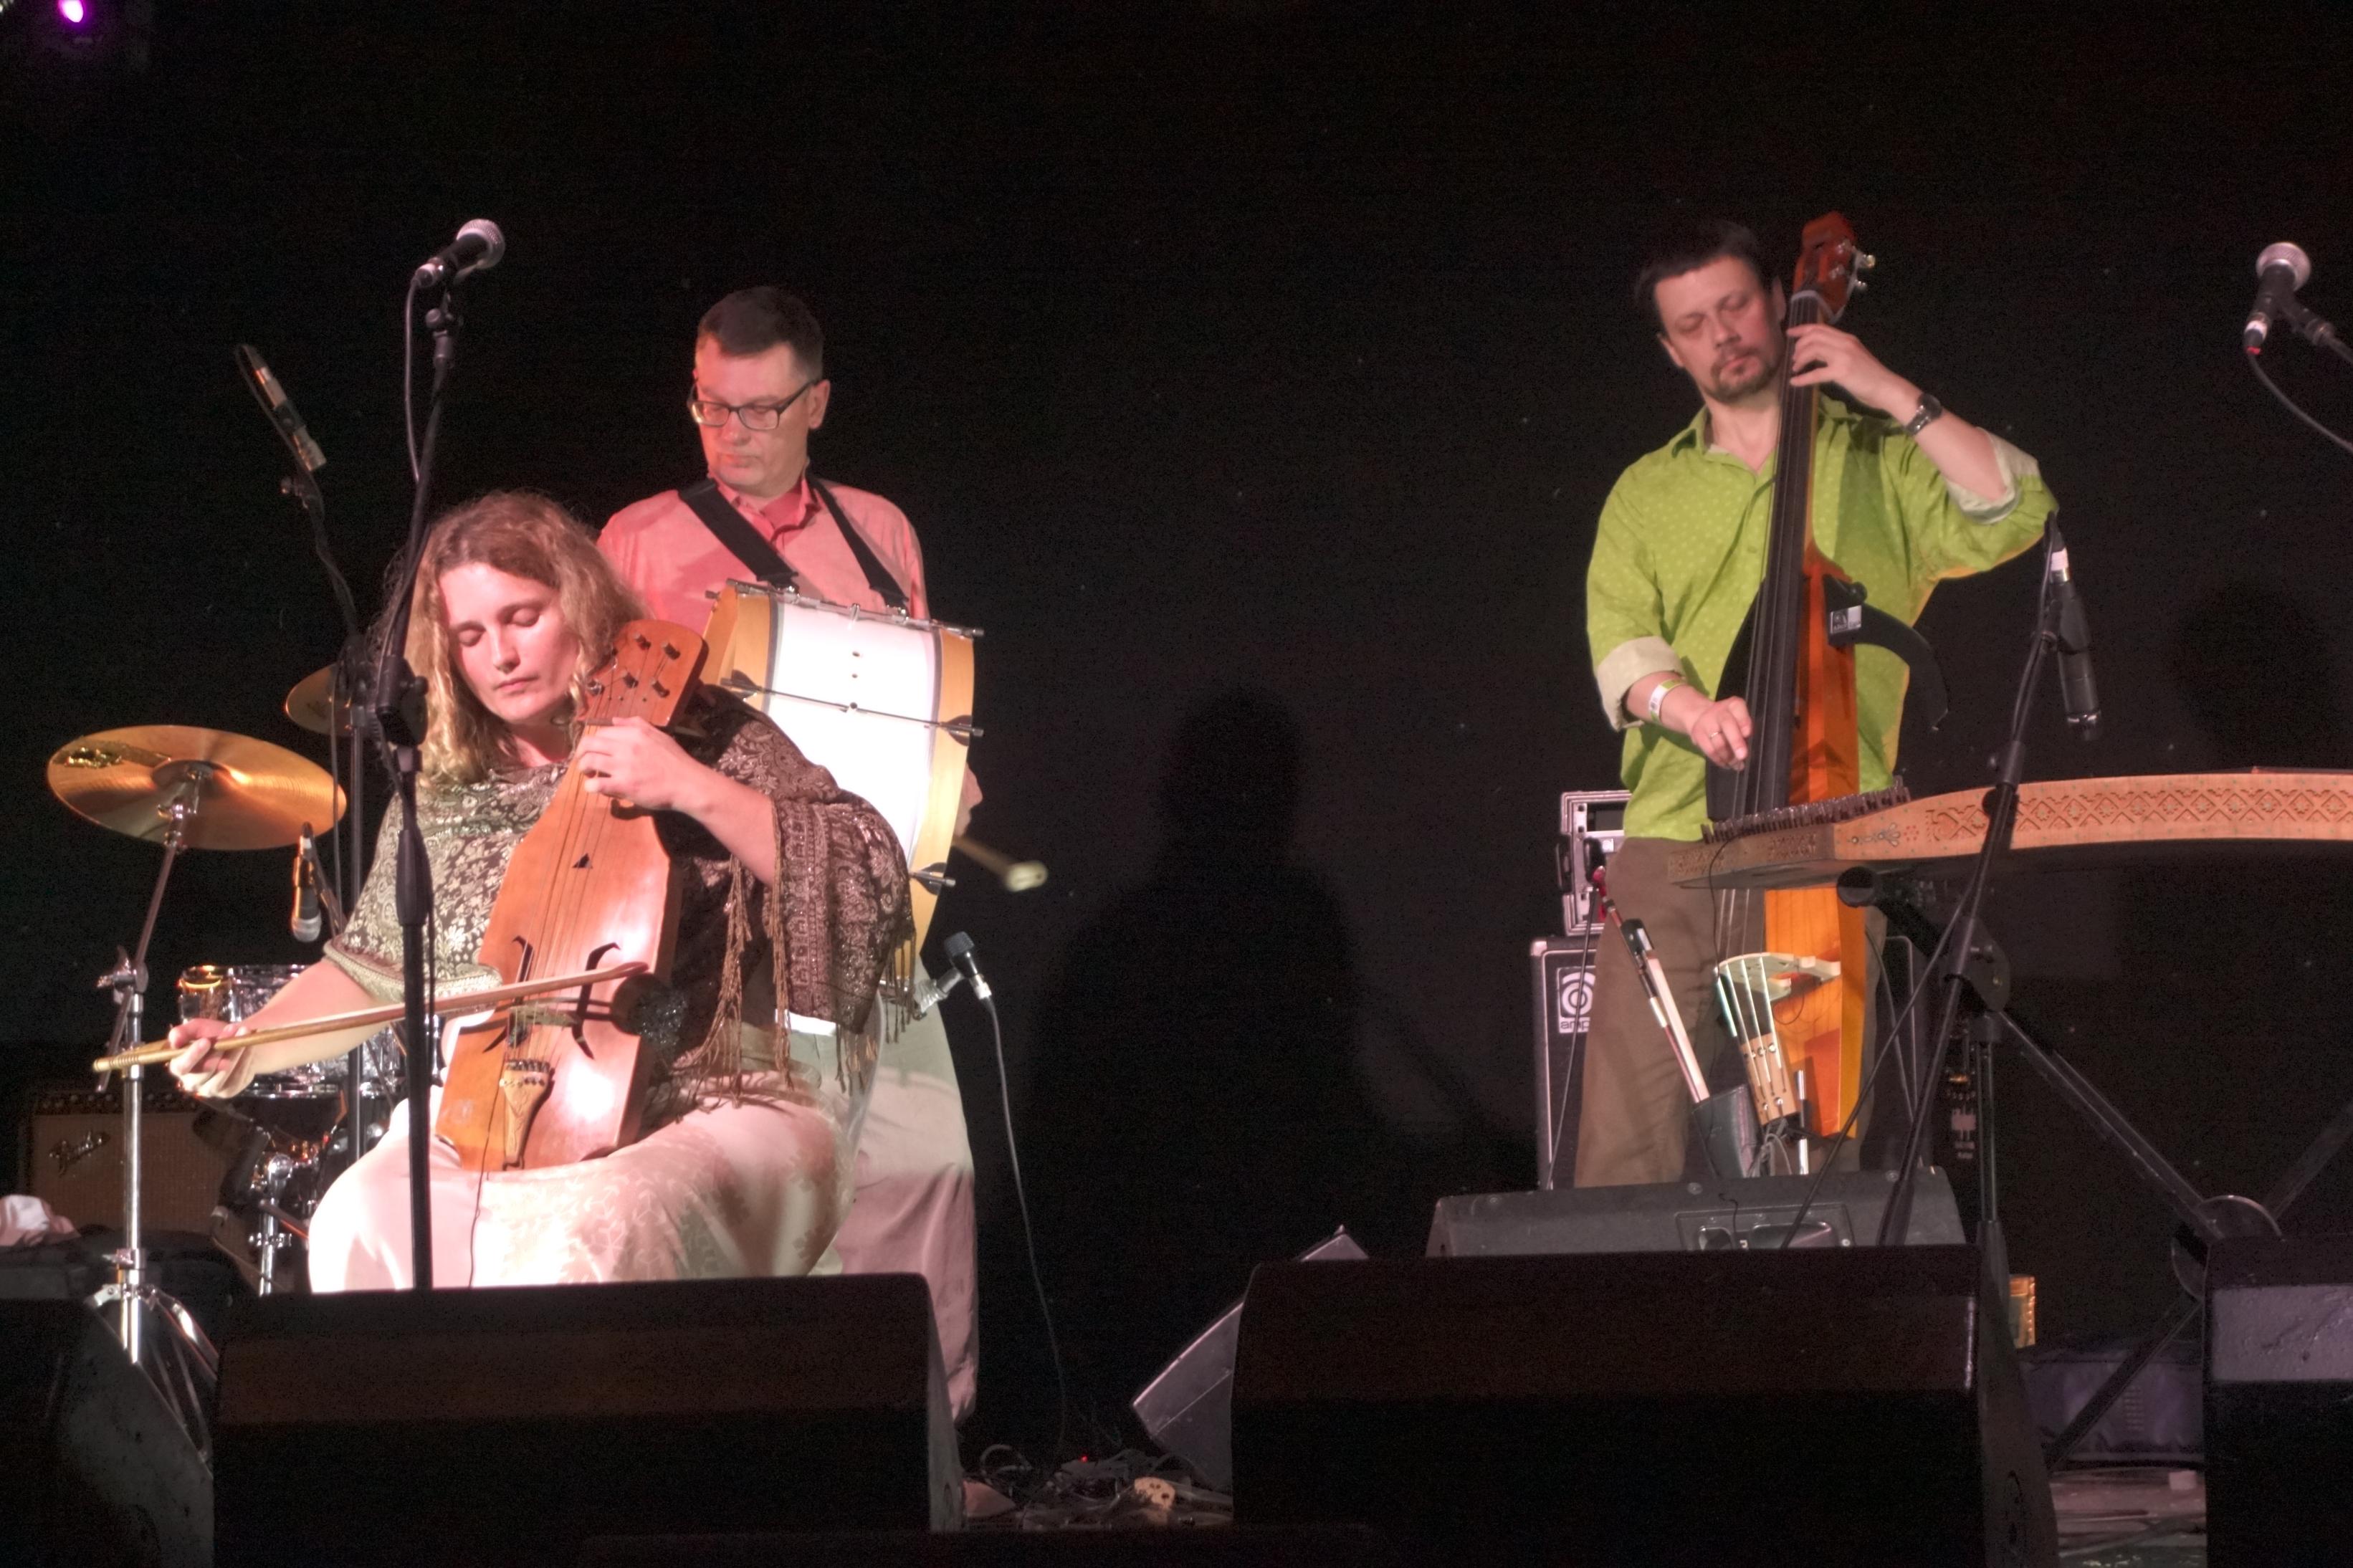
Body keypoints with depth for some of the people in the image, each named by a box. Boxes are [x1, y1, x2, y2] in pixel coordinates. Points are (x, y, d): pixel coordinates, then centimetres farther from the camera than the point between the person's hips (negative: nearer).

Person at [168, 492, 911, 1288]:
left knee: (581, 1232, -38)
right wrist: (250, 1048, 7)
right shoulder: (441, 796, 15)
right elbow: (368, 971, 24)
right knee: (361, 1228, -30)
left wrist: (693, 789, -17)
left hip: (709, 1115, -4)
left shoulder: (707, 738, 2)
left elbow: (865, 878, -8)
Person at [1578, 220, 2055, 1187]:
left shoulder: (1876, 463, 14)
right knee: (1628, 1150, -9)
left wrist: (1897, 399, -5)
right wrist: (1684, 704, -18)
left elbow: (2014, 518, -2)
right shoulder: (1646, 496, 19)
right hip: (1674, 845, 2)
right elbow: (1620, 643, 4)